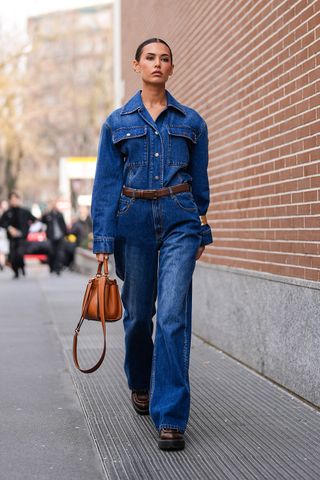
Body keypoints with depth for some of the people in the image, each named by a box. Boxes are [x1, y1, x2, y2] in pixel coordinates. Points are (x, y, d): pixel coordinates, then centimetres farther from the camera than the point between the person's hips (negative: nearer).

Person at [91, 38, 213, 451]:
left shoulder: (191, 122, 9)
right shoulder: (117, 122, 7)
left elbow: (200, 181, 14)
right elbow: (105, 183, 3)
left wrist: (202, 232, 13)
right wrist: (103, 239, -3)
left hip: (179, 221, -1)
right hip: (133, 220, 1)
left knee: (173, 315, -12)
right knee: (138, 312, 12)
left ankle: (170, 417, -12)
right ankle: (140, 385, 39)